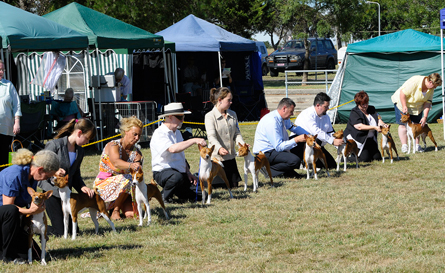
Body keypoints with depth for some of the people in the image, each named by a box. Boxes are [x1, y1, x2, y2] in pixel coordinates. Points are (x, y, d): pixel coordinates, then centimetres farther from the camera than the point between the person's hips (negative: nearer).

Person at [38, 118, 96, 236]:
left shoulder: (80, 151, 9)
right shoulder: (55, 145, -12)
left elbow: (76, 175, 13)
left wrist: (82, 187, -6)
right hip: (51, 190, -7)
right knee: (60, 232, -10)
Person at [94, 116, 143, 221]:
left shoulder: (136, 152, 3)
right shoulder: (113, 145, -16)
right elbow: (116, 163, -38)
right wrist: (131, 165, -59)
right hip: (104, 184, -5)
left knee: (131, 214, -21)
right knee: (126, 180, -36)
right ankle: (115, 211, -17)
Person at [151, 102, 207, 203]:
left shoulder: (177, 133, 16)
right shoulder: (159, 134, -15)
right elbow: (173, 149, -33)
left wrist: (188, 173, 11)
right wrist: (194, 141, -32)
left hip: (180, 172, 8)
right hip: (162, 171, -8)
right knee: (177, 177, -42)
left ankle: (175, 191, 18)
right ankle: (165, 196, -13)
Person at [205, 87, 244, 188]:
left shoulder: (233, 114, 9)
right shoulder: (210, 116, -12)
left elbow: (237, 133, 7)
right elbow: (212, 137, -22)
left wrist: (242, 143, -15)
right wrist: (219, 148, -41)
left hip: (230, 156, 6)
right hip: (216, 156, -6)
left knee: (233, 185, 11)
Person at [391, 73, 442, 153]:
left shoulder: (431, 89, -11)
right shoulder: (415, 81, -33)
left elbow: (428, 103, -8)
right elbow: (403, 93, -29)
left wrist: (425, 117, -14)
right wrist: (404, 106, -27)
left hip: (417, 107, 6)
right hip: (402, 102, -6)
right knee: (403, 124, -7)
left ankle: (417, 145, 8)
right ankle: (404, 146, -2)